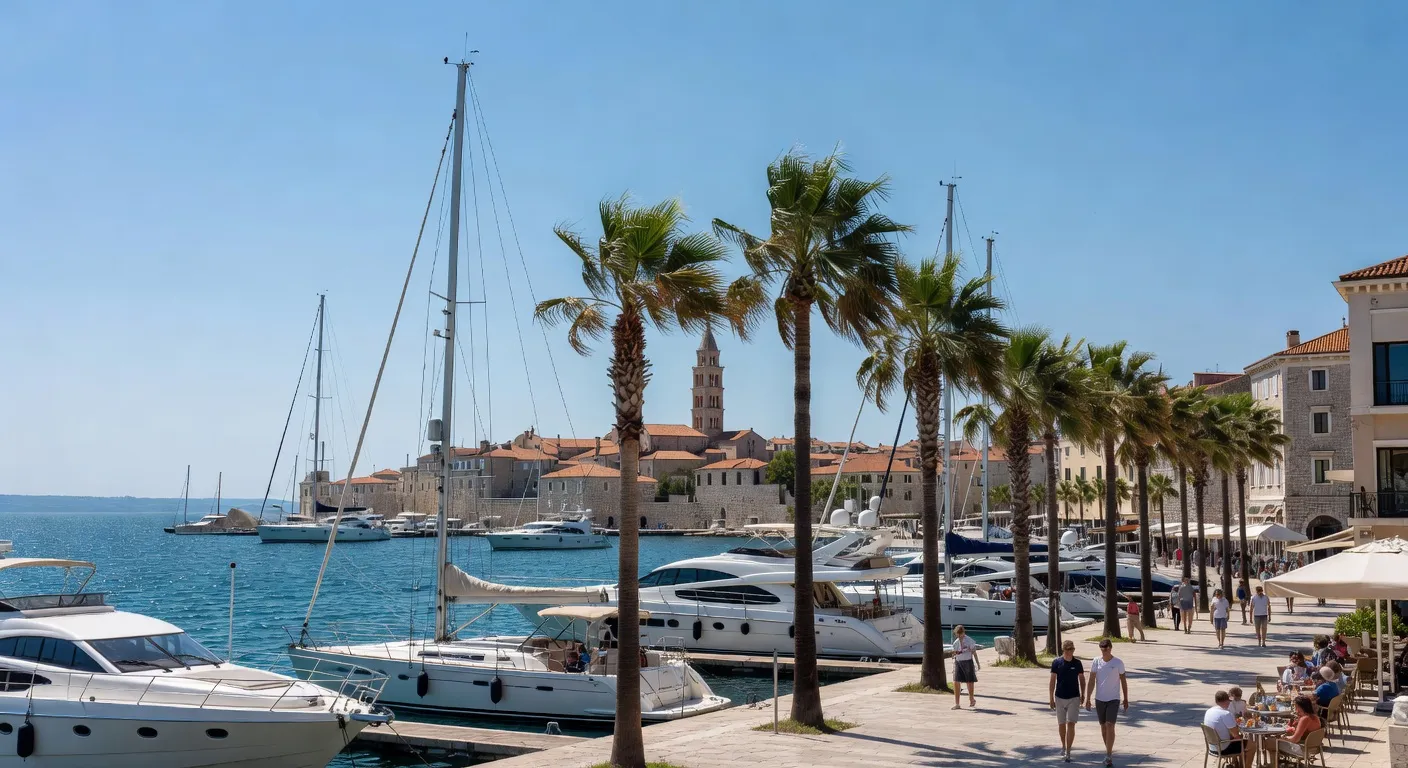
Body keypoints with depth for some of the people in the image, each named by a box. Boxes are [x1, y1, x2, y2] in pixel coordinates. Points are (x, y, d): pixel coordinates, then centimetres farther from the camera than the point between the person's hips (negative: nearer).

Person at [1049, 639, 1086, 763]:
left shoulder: (1077, 663, -3)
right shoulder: (1057, 662, -5)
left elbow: (1082, 679, 8)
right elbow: (1052, 681, -1)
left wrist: (1083, 694, 1)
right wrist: (1051, 698, -2)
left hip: (1074, 698, -1)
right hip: (1060, 698, 1)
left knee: (1071, 724, -8)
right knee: (1061, 724, 12)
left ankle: (1068, 752, -6)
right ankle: (1063, 747, 33)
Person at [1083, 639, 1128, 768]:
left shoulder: (1118, 663, -6)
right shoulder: (1096, 662, -1)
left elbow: (1123, 682, 3)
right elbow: (1091, 681, 0)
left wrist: (1126, 700, 5)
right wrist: (1088, 699, -5)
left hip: (1113, 699, -3)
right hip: (1099, 699, 3)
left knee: (1110, 726, -12)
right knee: (1103, 726, 12)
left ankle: (1109, 755, -11)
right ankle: (1109, 751, 28)